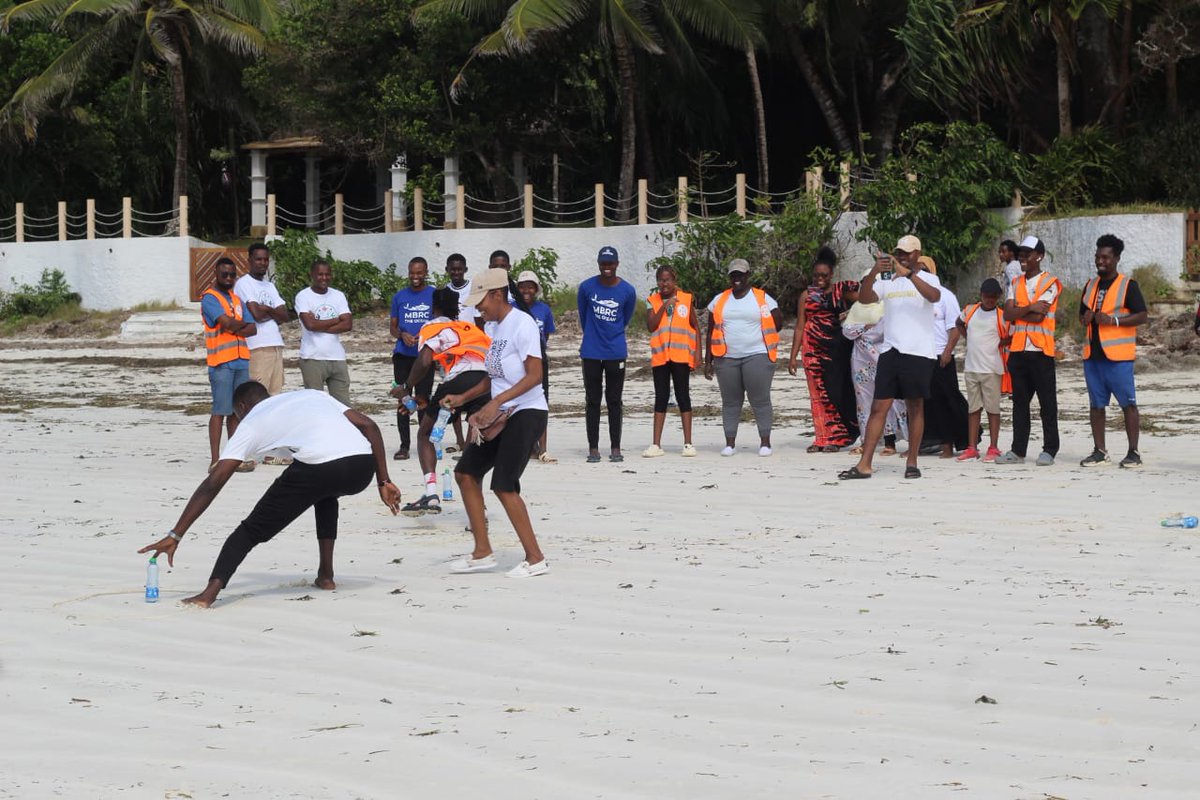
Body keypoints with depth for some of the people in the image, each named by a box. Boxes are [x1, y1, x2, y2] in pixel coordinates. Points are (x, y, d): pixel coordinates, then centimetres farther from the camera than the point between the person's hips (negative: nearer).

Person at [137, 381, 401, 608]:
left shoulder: (252, 422, 22)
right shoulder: (312, 395, 35)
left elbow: (212, 484, 15)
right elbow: (369, 426, 24)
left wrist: (175, 535, 15)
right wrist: (384, 482, 26)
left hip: (318, 467, -5)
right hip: (363, 465, 5)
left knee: (252, 530, 10)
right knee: (326, 493, 40)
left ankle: (210, 592, -10)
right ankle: (325, 575, 33)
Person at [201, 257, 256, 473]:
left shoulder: (236, 299, 19)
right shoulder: (209, 298, -4)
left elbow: (252, 329, 10)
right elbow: (227, 322, -17)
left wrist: (235, 329, -9)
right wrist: (243, 324, 3)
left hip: (241, 360, 7)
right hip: (221, 361, -7)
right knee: (220, 410, -8)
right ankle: (215, 460, -8)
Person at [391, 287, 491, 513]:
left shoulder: (433, 327, 17)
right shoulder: (470, 327, 34)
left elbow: (425, 361, -1)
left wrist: (407, 388, 16)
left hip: (460, 378, -4)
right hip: (489, 379, 4)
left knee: (425, 433, 14)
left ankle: (431, 495, -1)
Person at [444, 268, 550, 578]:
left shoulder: (522, 323, -15)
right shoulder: (497, 327, 14)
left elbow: (535, 375, -22)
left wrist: (496, 402, -27)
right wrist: (463, 398, 13)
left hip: (527, 413, -10)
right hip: (502, 414, 10)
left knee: (504, 486, -14)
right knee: (466, 473, 8)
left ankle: (535, 558, -5)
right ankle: (482, 553, 14)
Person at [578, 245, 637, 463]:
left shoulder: (627, 291, -2)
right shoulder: (586, 287, -3)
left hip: (616, 353, 0)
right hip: (591, 353, 0)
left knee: (614, 401, 5)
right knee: (592, 401, 4)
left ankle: (615, 448, 8)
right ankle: (593, 448, 7)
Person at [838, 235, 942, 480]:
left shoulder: (928, 279, 3)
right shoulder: (887, 281, 12)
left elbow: (934, 296, -20)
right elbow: (864, 298, -2)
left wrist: (908, 274, -29)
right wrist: (874, 272, -18)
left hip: (918, 352, -3)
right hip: (890, 350, 3)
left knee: (915, 407, 4)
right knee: (878, 407, -1)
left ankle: (912, 463, 11)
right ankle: (864, 465, -4)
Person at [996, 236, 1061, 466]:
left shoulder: (1049, 283, -3)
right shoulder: (1015, 284, 16)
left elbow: (1038, 316, -14)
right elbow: (1008, 314, 1)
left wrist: (1017, 312, -3)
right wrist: (1030, 308, -12)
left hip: (1040, 351, -6)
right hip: (1018, 350, 6)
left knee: (1047, 403, -2)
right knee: (1020, 402, 9)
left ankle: (1049, 450, 2)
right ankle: (1018, 450, 13)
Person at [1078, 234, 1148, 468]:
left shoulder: (1127, 285, -2)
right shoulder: (1090, 286, 17)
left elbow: (1143, 316, -8)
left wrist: (1113, 320, -17)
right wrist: (1086, 318, 3)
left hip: (1118, 355, -6)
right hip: (1092, 353, 6)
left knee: (1128, 403, -5)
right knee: (1096, 404, 7)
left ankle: (1133, 452, -2)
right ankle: (1100, 451, 12)